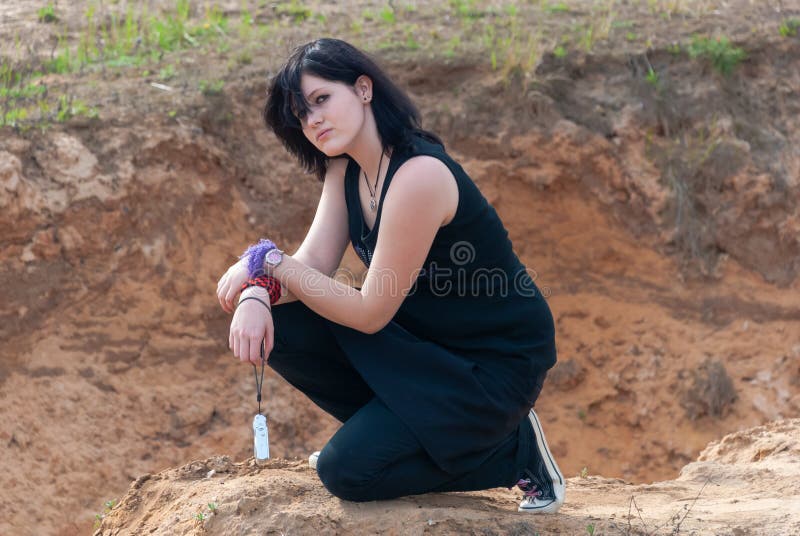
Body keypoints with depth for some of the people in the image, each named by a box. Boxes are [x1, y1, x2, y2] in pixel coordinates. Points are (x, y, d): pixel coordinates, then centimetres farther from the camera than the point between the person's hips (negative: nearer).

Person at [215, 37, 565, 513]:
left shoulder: (418, 175, -28)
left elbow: (369, 313, -25)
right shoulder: (344, 167, 0)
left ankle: (514, 451, 1)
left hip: (495, 365, -8)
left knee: (348, 470, -17)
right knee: (280, 326, -9)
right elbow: (314, 262, -7)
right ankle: (391, 424, 10)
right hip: (424, 341, 8)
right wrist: (257, 295, -28)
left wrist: (267, 259, -21)